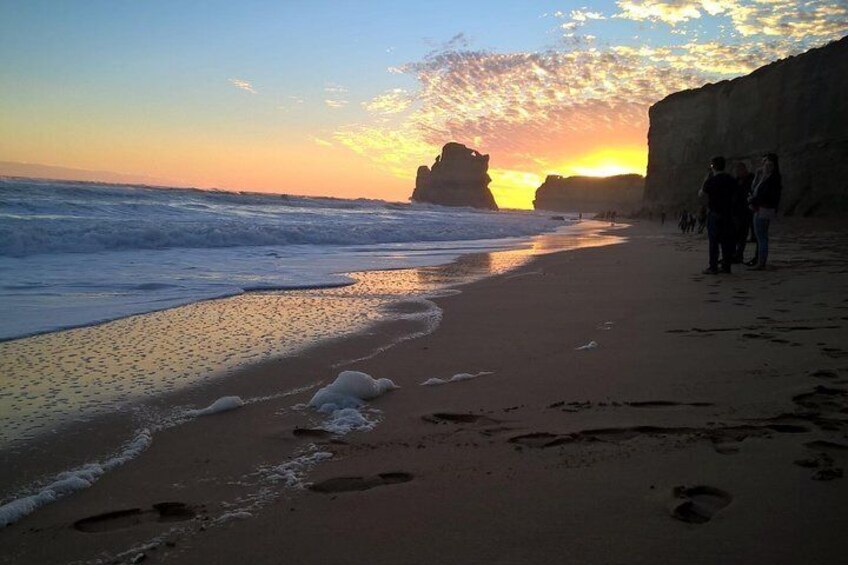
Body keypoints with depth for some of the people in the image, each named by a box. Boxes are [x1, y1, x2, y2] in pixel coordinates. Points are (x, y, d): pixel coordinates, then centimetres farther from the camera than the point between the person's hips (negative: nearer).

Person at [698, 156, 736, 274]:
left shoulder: (711, 181, -11)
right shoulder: (731, 180, 5)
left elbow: (700, 193, 1)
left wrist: (706, 179, 8)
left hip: (714, 213, -5)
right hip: (728, 214, 5)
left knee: (714, 241, -3)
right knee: (727, 240, 8)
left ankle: (713, 267, -4)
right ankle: (726, 266, 11)